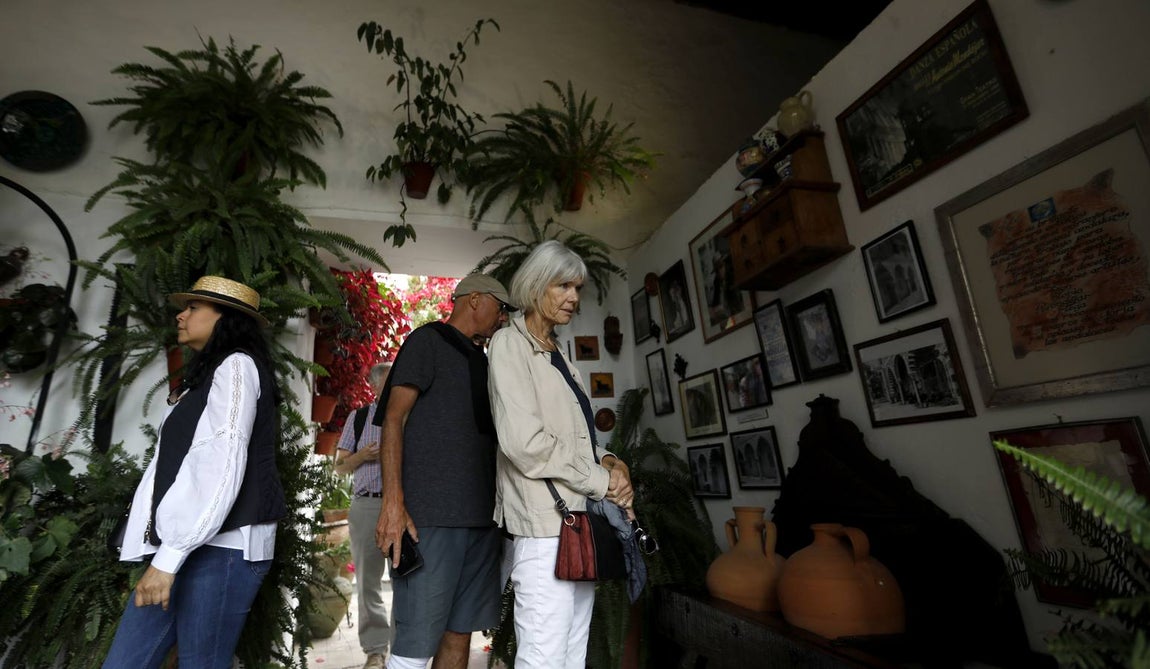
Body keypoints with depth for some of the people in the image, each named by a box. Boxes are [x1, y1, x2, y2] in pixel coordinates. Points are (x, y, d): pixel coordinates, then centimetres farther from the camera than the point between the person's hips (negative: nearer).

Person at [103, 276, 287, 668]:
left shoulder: (236, 365, -7)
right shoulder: (207, 374, 23)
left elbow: (224, 466, -17)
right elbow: (183, 463, 16)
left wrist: (168, 558, -18)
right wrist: (166, 551, 11)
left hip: (222, 547, -8)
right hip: (187, 545, 8)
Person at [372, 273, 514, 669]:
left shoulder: (480, 360, 20)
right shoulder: (428, 341, 0)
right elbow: (393, 419, -8)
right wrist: (393, 503, -17)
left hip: (480, 516, 7)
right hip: (430, 514, -7)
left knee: (460, 631, 12)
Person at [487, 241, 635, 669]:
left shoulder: (558, 353, 18)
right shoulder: (510, 343, -6)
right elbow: (524, 441, -18)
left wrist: (609, 462, 0)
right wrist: (601, 480, -11)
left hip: (580, 518, 8)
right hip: (546, 520, -8)